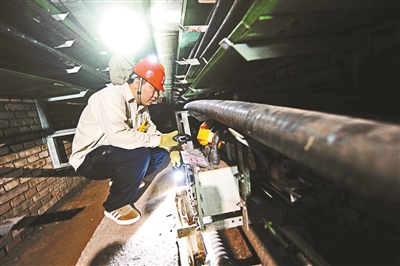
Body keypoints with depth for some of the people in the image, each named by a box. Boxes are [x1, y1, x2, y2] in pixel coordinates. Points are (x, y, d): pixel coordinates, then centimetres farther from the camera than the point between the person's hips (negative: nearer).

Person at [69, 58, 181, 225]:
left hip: (113, 154, 8)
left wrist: (170, 147, -8)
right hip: (88, 159, -8)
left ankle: (121, 181, 11)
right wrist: (159, 140, -31)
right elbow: (118, 136, -38)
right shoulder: (112, 97, -23)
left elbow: (151, 132, 8)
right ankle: (115, 207, -12)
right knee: (138, 153, -33)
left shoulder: (140, 103, 4)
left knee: (160, 153, -4)